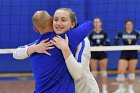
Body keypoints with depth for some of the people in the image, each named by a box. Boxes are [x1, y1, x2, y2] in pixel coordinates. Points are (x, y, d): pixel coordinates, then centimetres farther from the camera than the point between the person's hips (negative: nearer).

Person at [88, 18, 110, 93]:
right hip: (94, 54, 0)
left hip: (103, 54, 0)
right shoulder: (91, 34, -1)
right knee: (93, 72, 2)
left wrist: (103, 46, -16)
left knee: (103, 71, 4)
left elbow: (108, 43, 1)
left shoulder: (104, 33, 0)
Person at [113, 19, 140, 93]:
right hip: (124, 54, 0)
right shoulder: (121, 33, -3)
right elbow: (116, 40, 12)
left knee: (131, 71, 5)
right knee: (120, 71, -9)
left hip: (133, 54, 0)